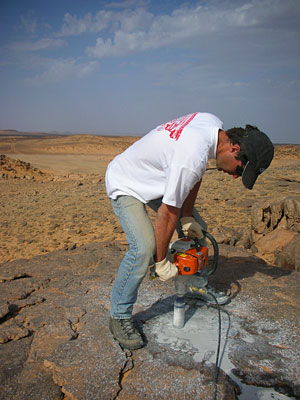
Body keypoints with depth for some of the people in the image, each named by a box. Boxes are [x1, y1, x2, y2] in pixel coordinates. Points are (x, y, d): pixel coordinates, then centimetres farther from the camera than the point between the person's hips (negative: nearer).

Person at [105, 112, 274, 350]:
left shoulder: (214, 125, -11)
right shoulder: (192, 158, -38)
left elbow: (195, 177, 1)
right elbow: (168, 214, -31)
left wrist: (188, 218, -2)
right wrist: (161, 262, -19)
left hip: (155, 179, 9)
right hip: (125, 185, -9)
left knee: (197, 227, 9)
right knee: (144, 248, -25)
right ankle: (119, 317, -5)